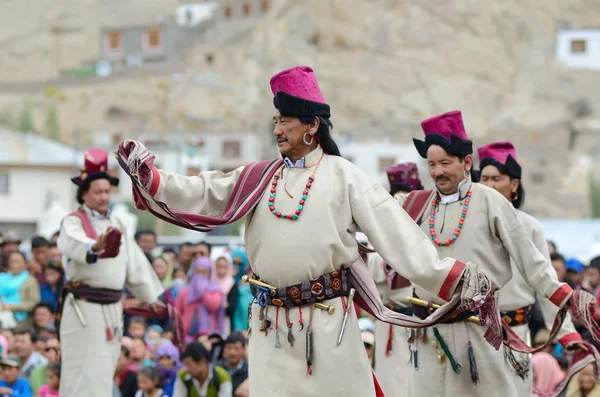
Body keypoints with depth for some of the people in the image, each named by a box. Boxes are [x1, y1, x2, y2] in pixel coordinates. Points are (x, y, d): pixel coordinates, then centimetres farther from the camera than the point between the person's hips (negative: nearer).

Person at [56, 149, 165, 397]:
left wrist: (149, 296, 28)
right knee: (86, 375, -9)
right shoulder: (73, 222, -6)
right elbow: (73, 244, -31)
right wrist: (95, 246, -52)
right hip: (83, 309, -7)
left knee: (104, 372, 10)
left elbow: (135, 262, 24)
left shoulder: (115, 224, 16)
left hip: (112, 308, 7)